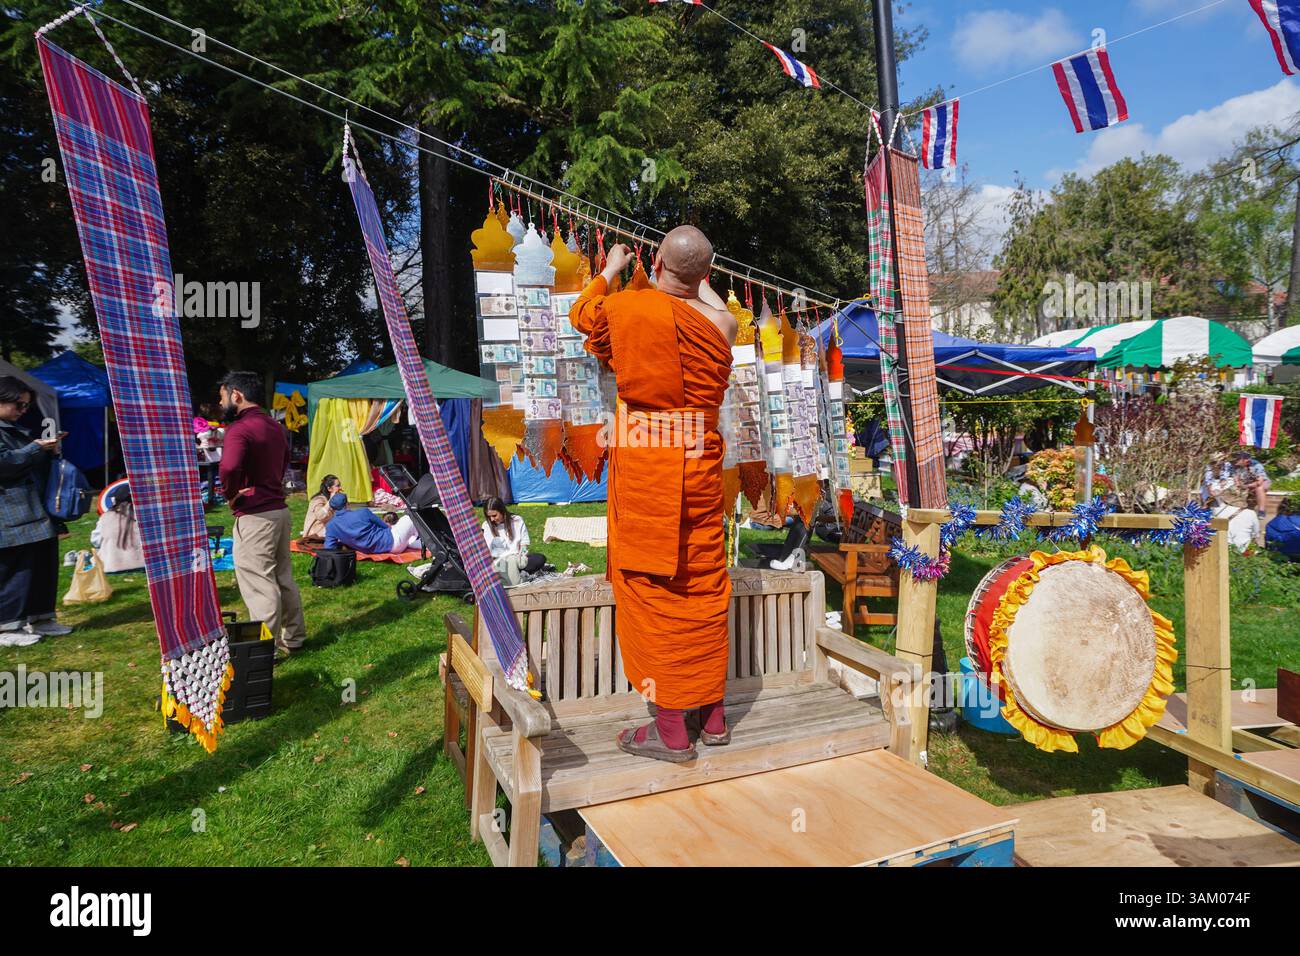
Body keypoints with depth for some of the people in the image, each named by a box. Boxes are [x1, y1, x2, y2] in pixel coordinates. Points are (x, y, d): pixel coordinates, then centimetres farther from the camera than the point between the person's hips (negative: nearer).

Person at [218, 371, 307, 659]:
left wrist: (231, 495, -15)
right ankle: (293, 637, 25)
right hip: (280, 510, 9)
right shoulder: (274, 425, 12)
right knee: (283, 578, 16)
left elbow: (229, 468, -33)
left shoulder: (240, 428, -16)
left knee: (258, 584, -2)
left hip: (254, 517, -9)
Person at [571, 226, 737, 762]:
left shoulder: (627, 307, -7)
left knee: (651, 587, 1)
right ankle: (713, 715, 24)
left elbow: (582, 315, 16)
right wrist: (699, 280, 42)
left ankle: (670, 729, 6)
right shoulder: (720, 324, 3)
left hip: (643, 467, -4)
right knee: (704, 586, 12)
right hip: (701, 465, 5)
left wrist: (610, 269, 32)